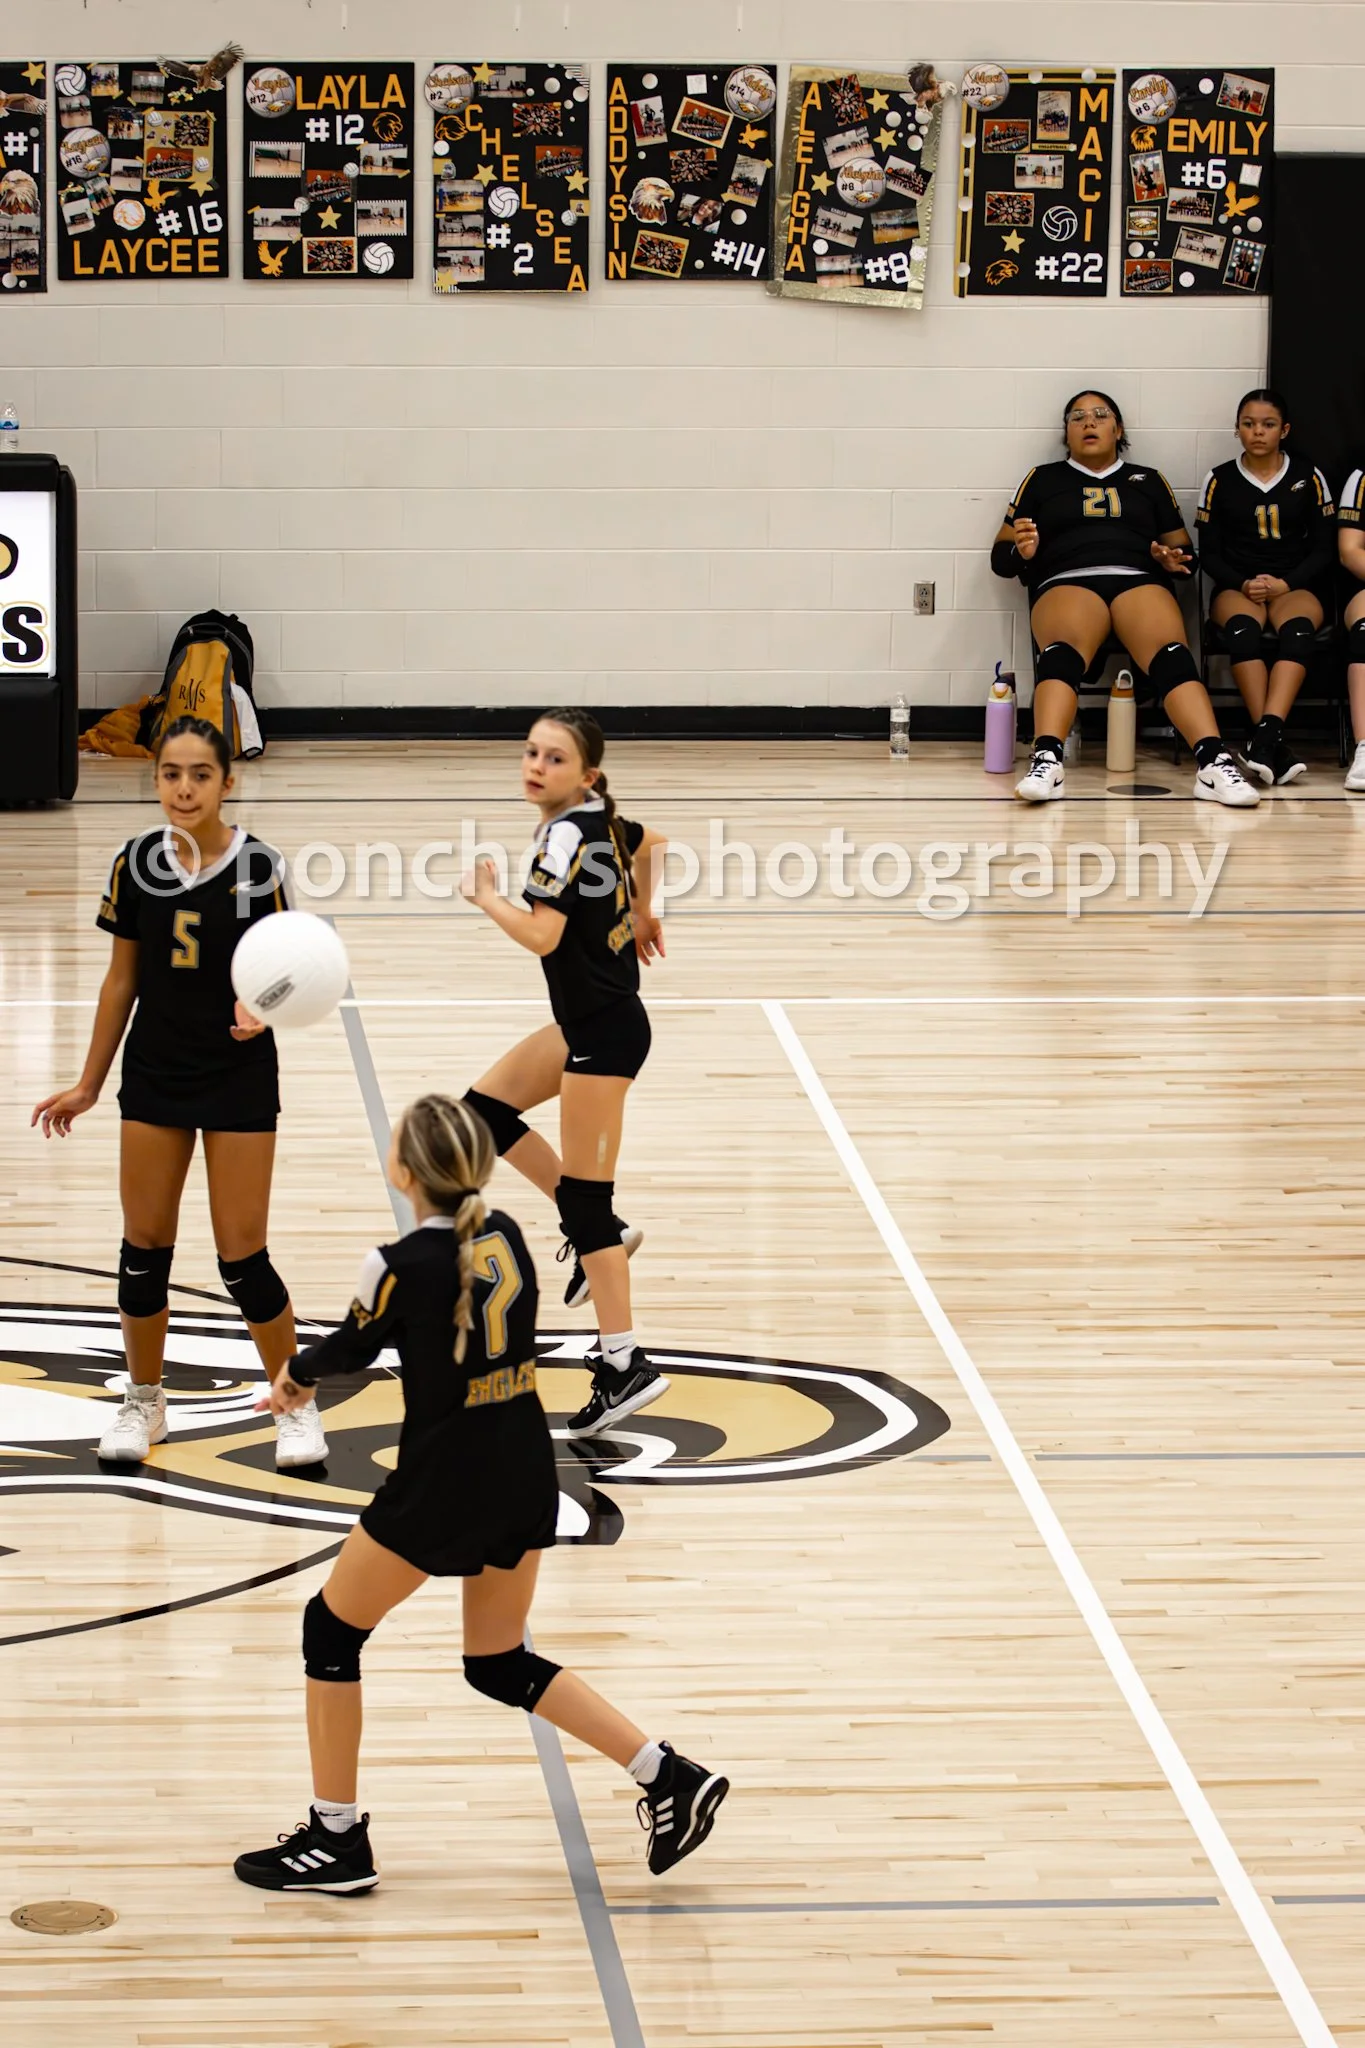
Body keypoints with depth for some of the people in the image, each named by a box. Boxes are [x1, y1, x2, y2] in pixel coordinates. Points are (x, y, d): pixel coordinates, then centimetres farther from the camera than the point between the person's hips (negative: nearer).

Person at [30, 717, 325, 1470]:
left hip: (239, 1076, -3)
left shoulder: (258, 867, -12)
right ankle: (143, 1401, 26)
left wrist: (261, 1008, -29)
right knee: (144, 1247, 7)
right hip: (154, 1074, 3)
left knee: (242, 1258, -2)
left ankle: (297, 1407, 15)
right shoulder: (137, 863, -4)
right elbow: (123, 979, 6)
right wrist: (89, 1084, 9)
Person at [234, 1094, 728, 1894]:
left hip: (444, 1486, -7)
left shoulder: (406, 1265, -17)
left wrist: (296, 1376, 23)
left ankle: (336, 1840, 15)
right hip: (527, 1476, 7)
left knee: (332, 1632, 12)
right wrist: (312, 1376, 21)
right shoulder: (505, 1236, 3)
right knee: (501, 1664, 21)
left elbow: (353, 1348, 1)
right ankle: (668, 1775, 12)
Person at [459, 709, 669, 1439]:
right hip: (587, 1022, 9)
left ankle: (624, 1364, -5)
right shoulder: (602, 821, 5)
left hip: (604, 1032, -9)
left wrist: (486, 894, -15)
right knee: (486, 1107, 18)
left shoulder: (568, 836, -21)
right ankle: (600, 1232, 19)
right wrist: (641, 914, 35)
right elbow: (650, 845, 26)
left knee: (583, 1197, -7)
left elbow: (542, 935, -31)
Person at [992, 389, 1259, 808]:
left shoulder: (1148, 481, 28)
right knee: (1062, 653, -38)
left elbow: (1184, 549, 26)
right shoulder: (1043, 479, 25)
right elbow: (1000, 557, 20)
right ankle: (1046, 763, -58)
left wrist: (1174, 560, 1)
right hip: (1067, 583, -1)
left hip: (1139, 582, 1)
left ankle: (1214, 763, -51)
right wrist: (1021, 551, -4)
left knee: (1172, 654, -34)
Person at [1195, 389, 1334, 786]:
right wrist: (1243, 585, -11)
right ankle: (1274, 744, -49)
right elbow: (1209, 554, 8)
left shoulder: (1308, 478, 9)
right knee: (1243, 628, -37)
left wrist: (1285, 584, -10)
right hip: (1236, 587, 0)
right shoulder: (1219, 481, 9)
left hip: (1297, 586, 0)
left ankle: (1266, 737, -54)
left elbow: (1323, 549, 7)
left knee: (1296, 629, -37)